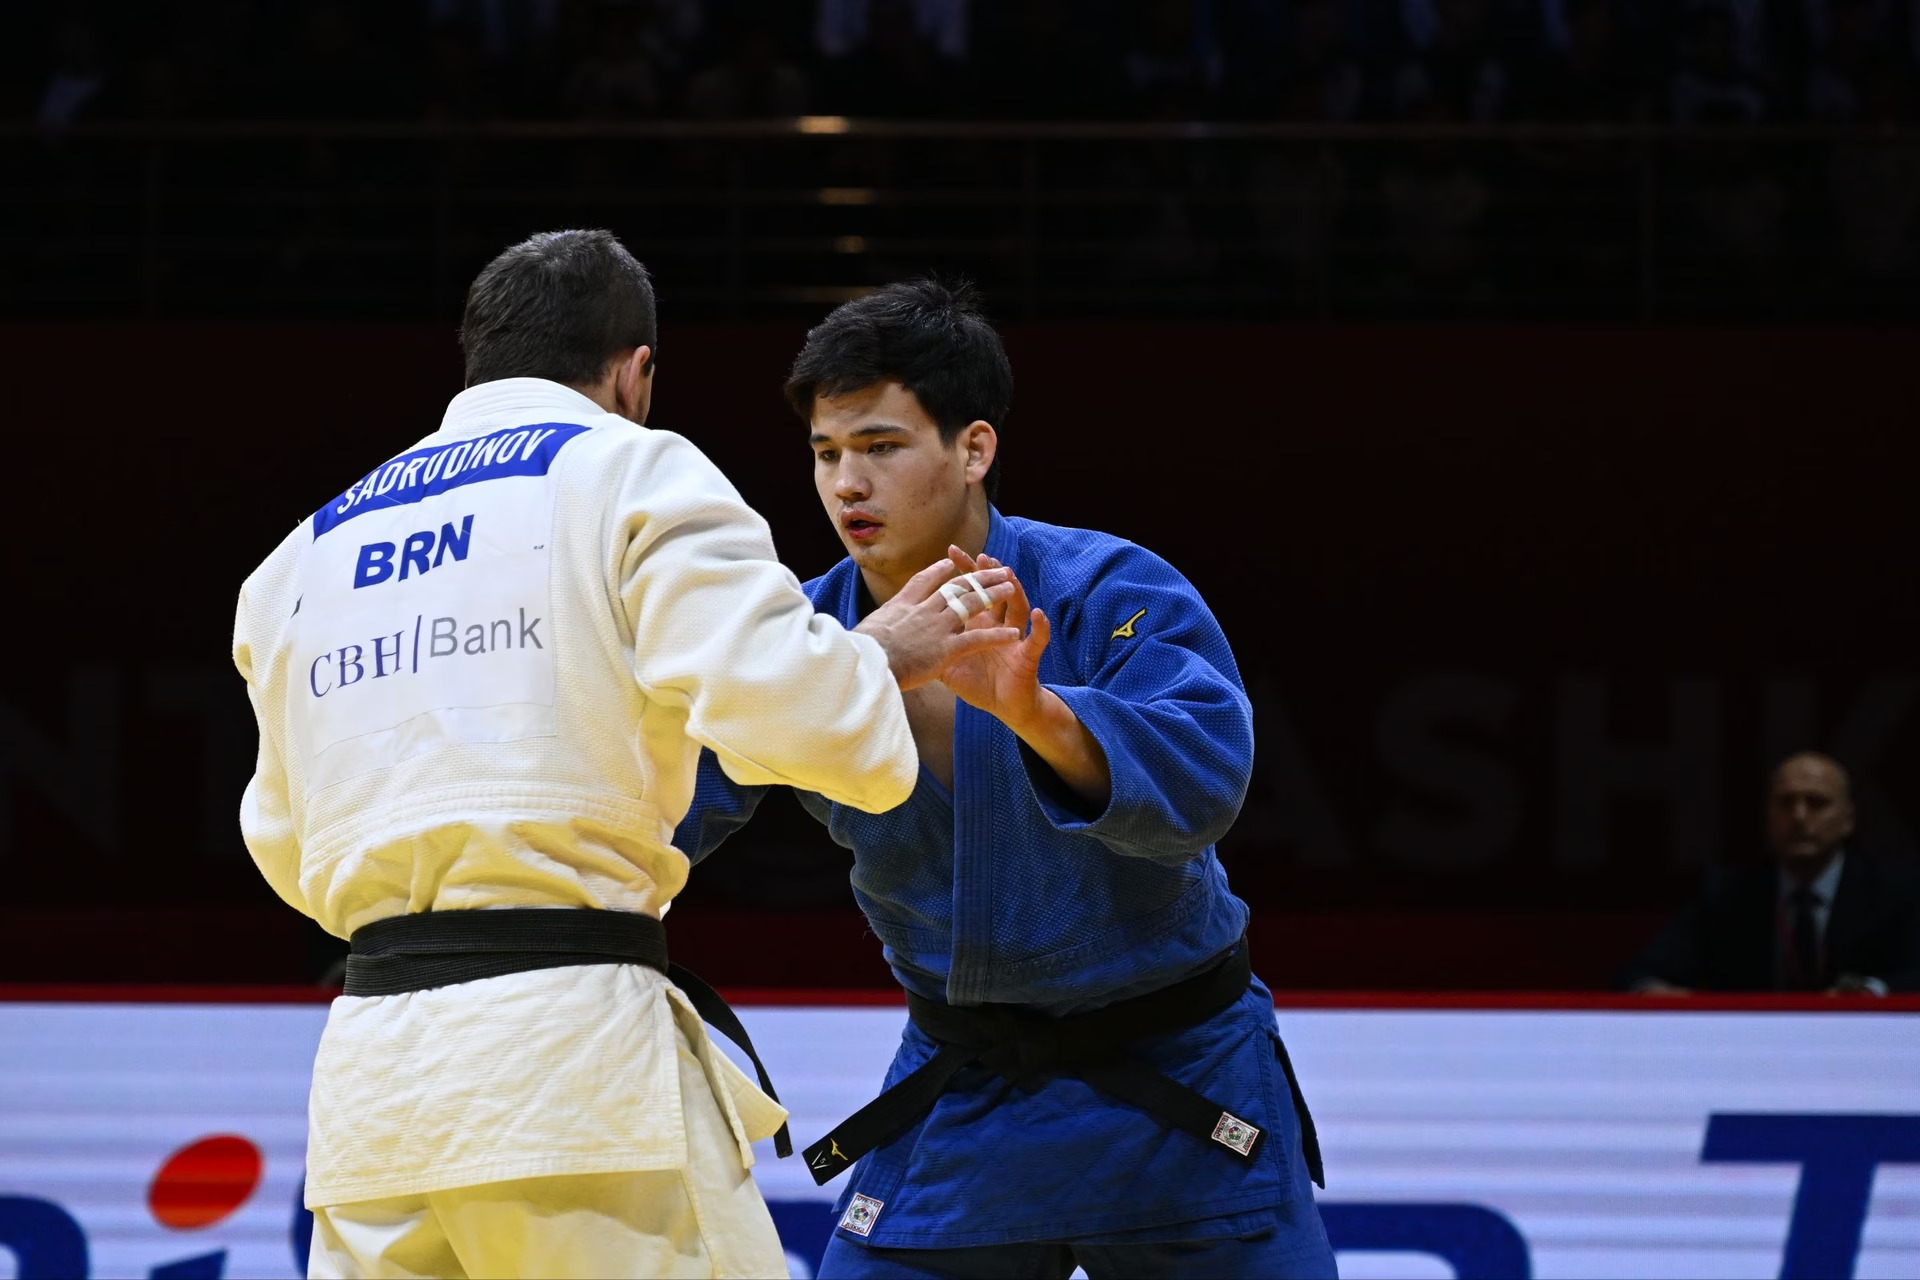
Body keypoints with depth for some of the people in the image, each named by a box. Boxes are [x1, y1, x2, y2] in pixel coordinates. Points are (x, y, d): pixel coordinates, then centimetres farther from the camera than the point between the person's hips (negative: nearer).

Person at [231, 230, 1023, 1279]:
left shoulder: (307, 553, 19)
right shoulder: (632, 474, 2)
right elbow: (779, 699, -11)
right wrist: (881, 657, 9)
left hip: (366, 1074, 6)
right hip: (573, 1041, -6)